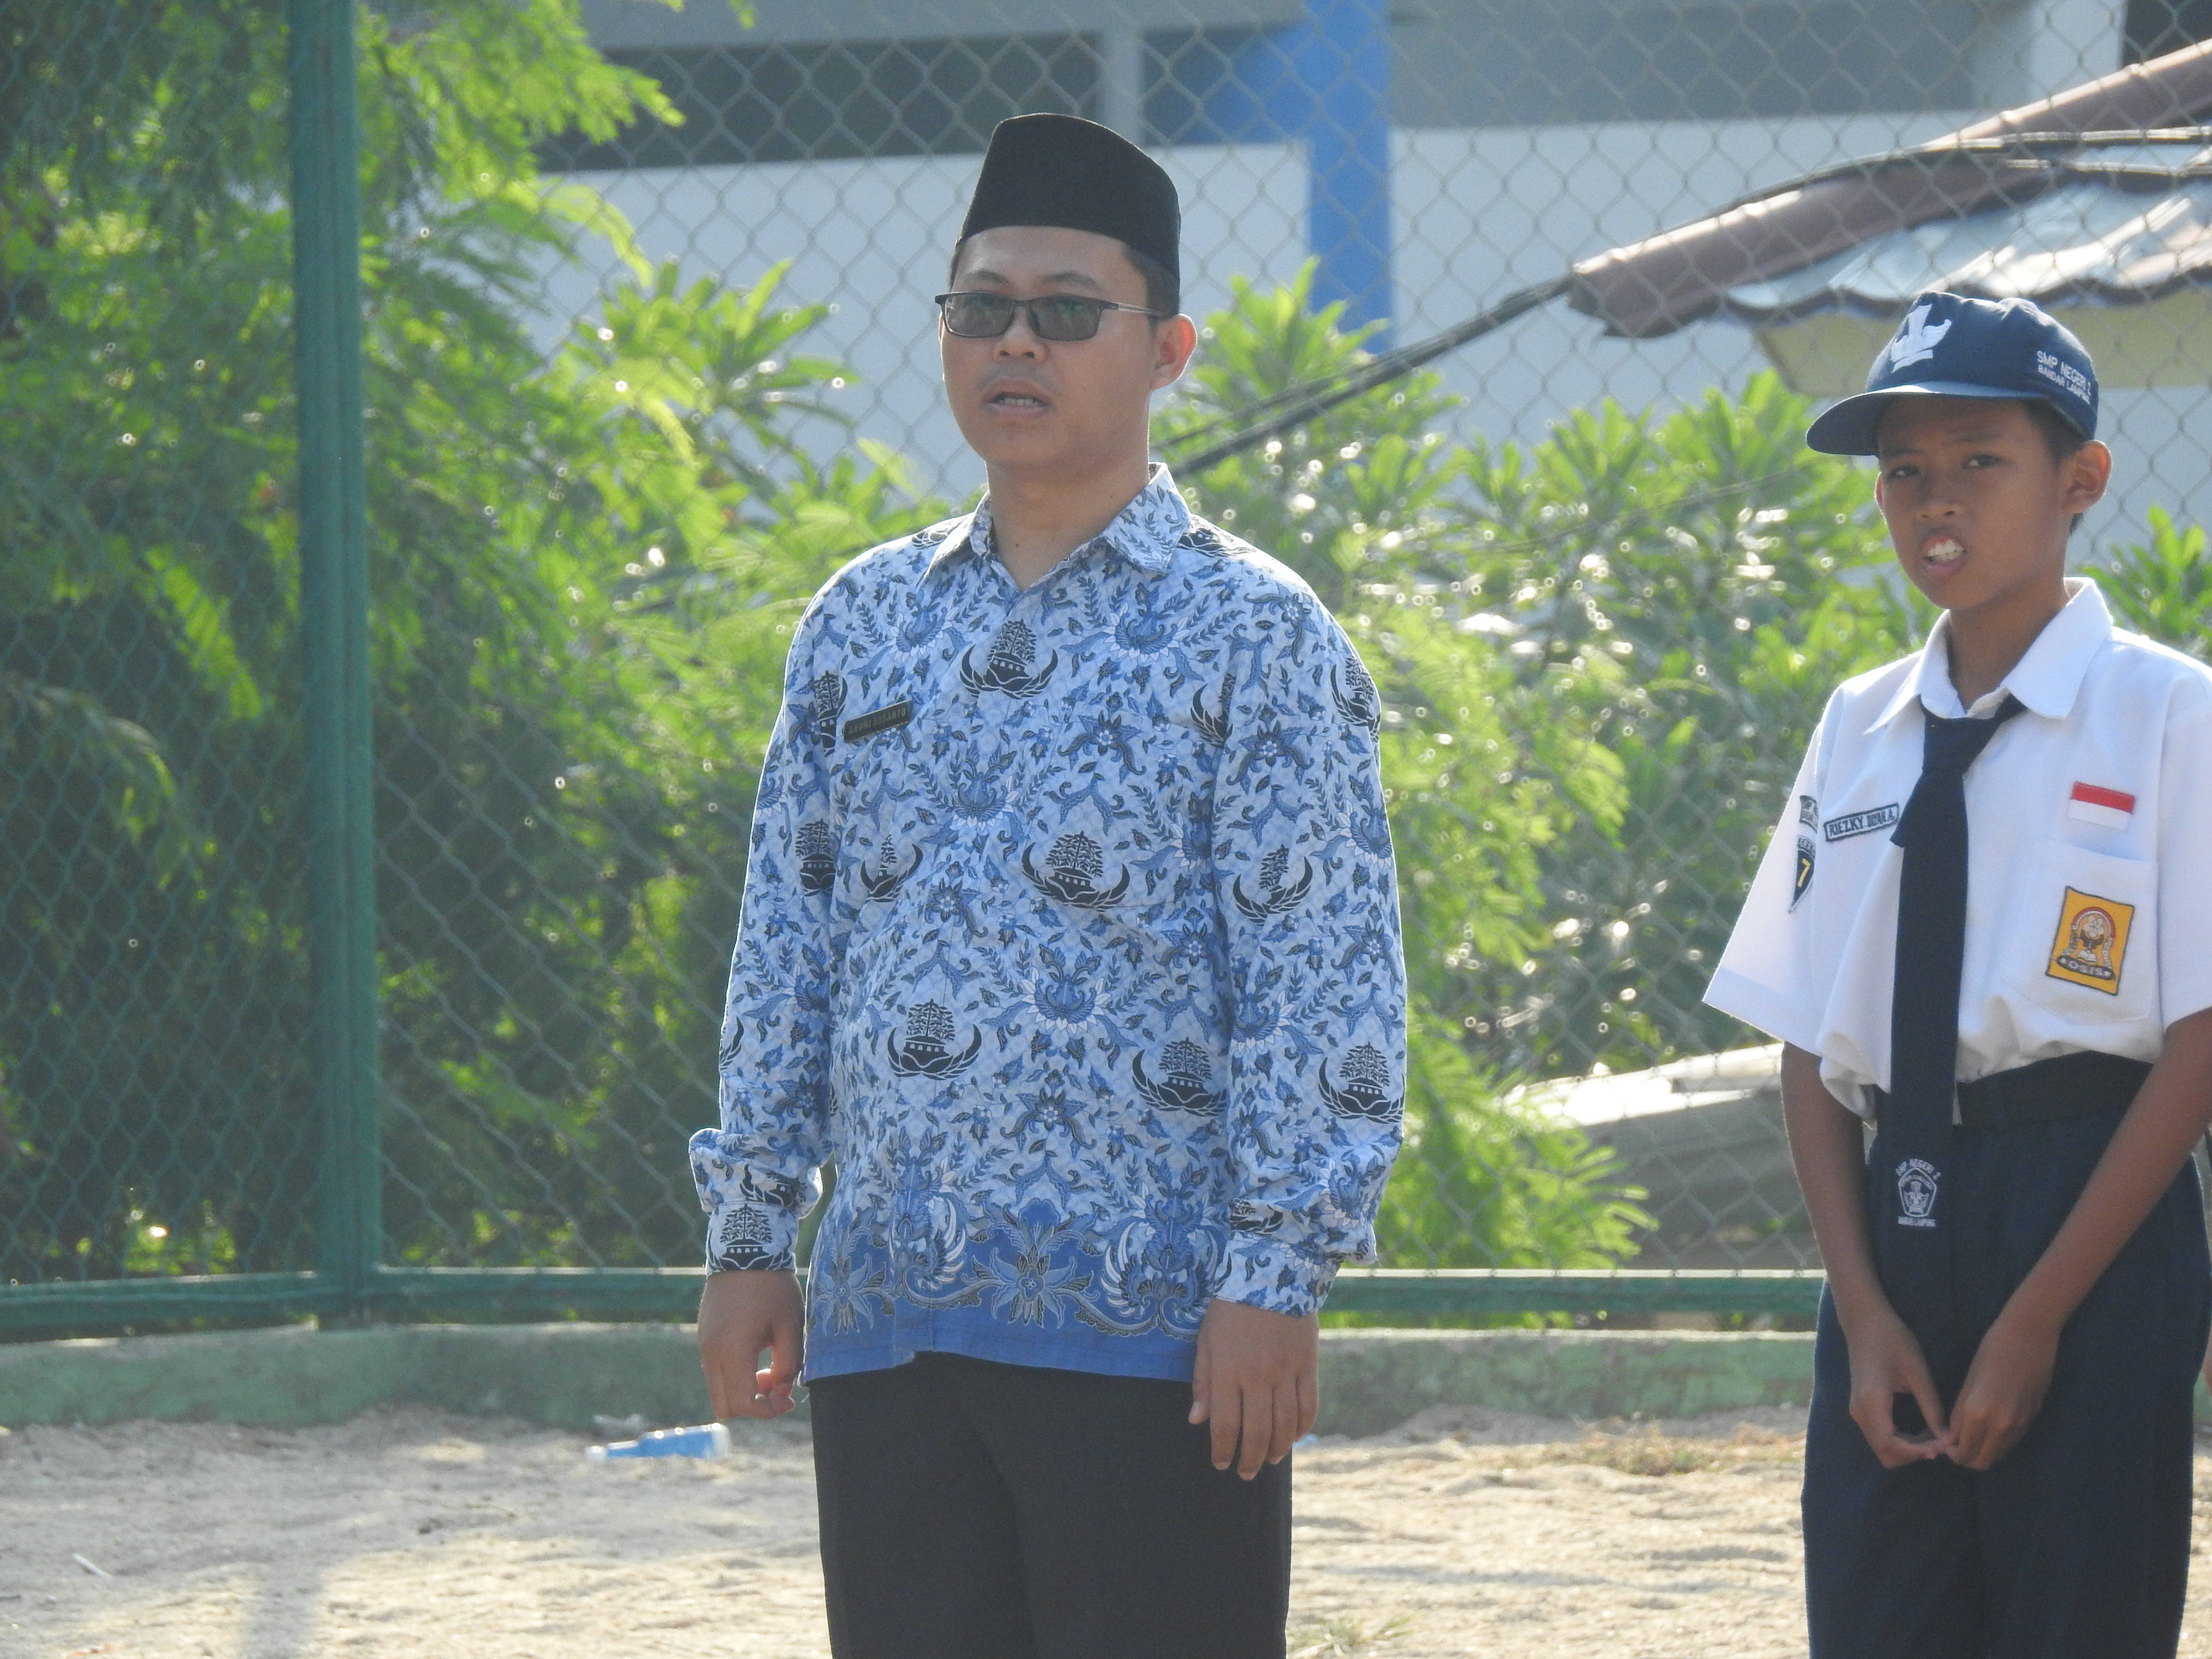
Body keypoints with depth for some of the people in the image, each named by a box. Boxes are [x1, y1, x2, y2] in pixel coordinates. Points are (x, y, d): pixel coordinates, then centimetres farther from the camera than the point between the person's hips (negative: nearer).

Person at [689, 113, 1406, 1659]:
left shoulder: (1255, 635, -3)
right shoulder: (865, 624, 14)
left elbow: (1322, 989, -8)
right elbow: (785, 953, 16)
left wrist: (1275, 1280, -15)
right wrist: (750, 1235, 10)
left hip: (1149, 1326, -5)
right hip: (883, 1321, 5)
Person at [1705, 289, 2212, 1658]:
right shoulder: (1863, 730, 12)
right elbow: (1813, 1045, 11)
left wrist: (2037, 1318, -11)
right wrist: (1865, 1308, -2)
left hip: (2091, 1233, -5)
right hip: (1893, 1223, 5)